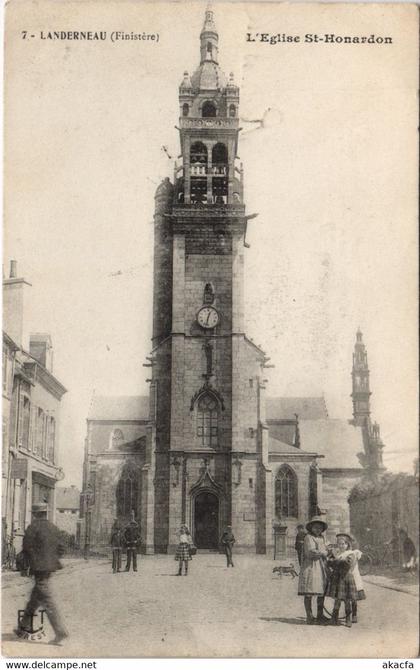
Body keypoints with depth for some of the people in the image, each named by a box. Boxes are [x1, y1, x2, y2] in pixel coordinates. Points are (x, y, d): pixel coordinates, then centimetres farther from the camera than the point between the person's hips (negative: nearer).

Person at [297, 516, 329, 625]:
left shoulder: (321, 538, 18)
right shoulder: (308, 537, -8)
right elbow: (311, 552, -18)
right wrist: (323, 553, -6)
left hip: (321, 567, 8)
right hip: (310, 566, -8)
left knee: (321, 593, 11)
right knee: (309, 593, -2)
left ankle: (320, 616, 20)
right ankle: (309, 617, 3)